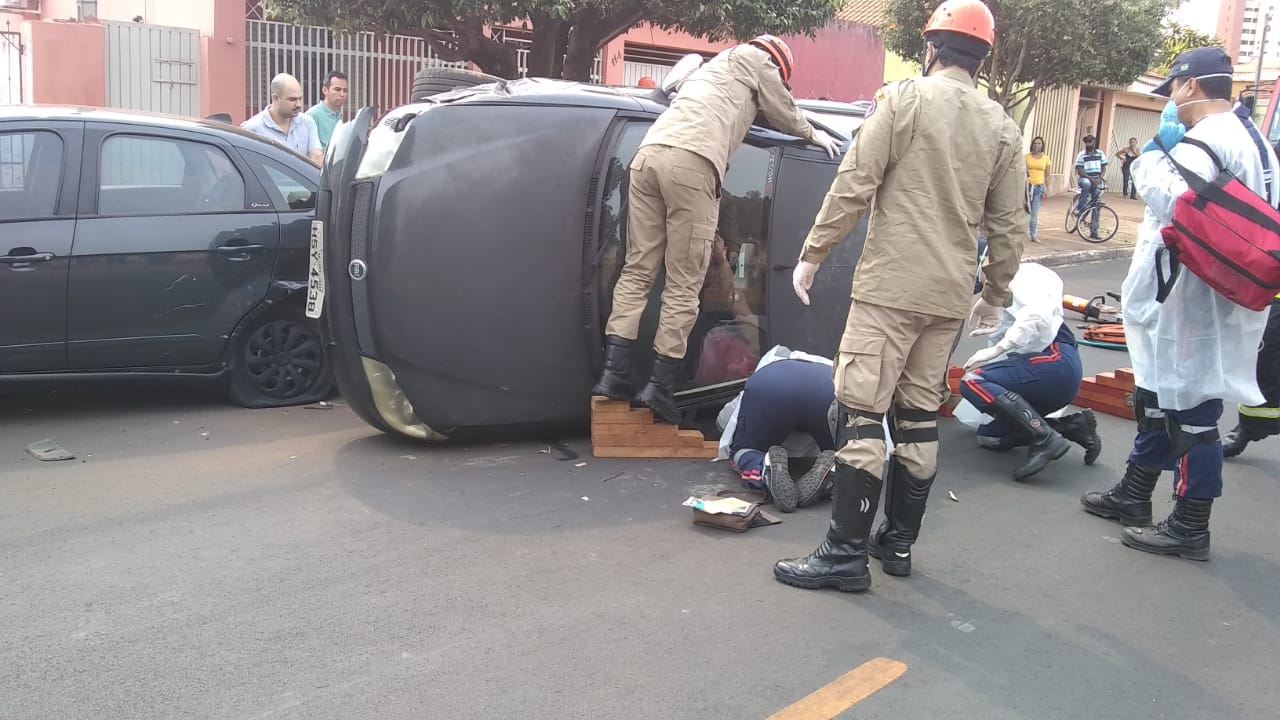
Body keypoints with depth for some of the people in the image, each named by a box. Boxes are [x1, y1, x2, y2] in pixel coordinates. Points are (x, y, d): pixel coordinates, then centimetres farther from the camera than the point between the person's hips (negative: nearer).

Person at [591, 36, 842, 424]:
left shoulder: (719, 65, 41)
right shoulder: (757, 60, 21)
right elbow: (786, 114, 30)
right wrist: (814, 134, 50)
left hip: (649, 152, 7)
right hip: (691, 161, -7)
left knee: (638, 270, 7)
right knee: (684, 283, -4)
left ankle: (614, 374, -2)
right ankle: (660, 386, -6)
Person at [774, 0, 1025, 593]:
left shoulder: (904, 100, -5)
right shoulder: (1003, 128, 10)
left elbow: (853, 186, -11)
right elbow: (1009, 224, 11)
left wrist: (812, 255, -3)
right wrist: (996, 294, 22)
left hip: (890, 286, -6)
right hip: (950, 296, 6)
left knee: (860, 412, -5)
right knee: (919, 416, 14)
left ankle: (846, 553, -5)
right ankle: (898, 541, 21)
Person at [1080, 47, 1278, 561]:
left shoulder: (1207, 139, -18)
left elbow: (1171, 201, -31)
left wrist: (1154, 155, -15)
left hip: (1191, 302, -11)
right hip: (1205, 297, 11)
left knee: (1189, 411, -3)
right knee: (1158, 397, 20)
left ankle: (1190, 527, 7)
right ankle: (1133, 495, 33)